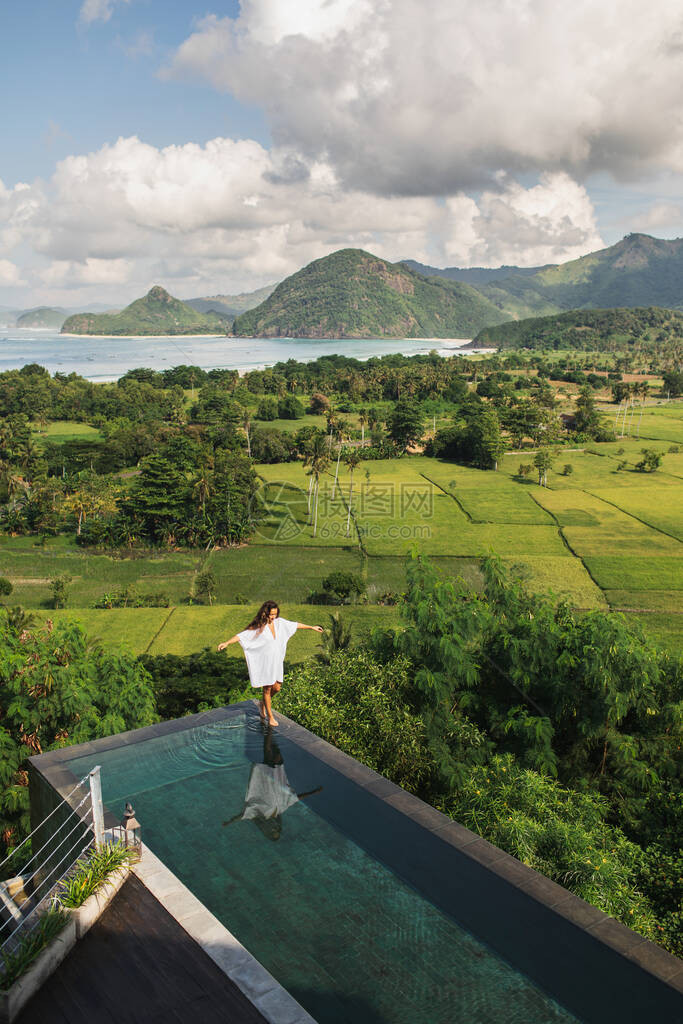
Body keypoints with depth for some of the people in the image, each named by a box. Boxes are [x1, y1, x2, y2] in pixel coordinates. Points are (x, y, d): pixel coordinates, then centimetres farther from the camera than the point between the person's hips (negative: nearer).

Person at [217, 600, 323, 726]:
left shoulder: (279, 622, 0)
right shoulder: (258, 626, -16)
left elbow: (296, 625, 12)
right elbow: (241, 635, -23)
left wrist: (312, 627, 21)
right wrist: (226, 643, -36)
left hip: (276, 662, 5)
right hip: (264, 663, -5)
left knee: (277, 688, 9)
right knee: (267, 689, 6)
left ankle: (263, 703, 38)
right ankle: (270, 717, 20)